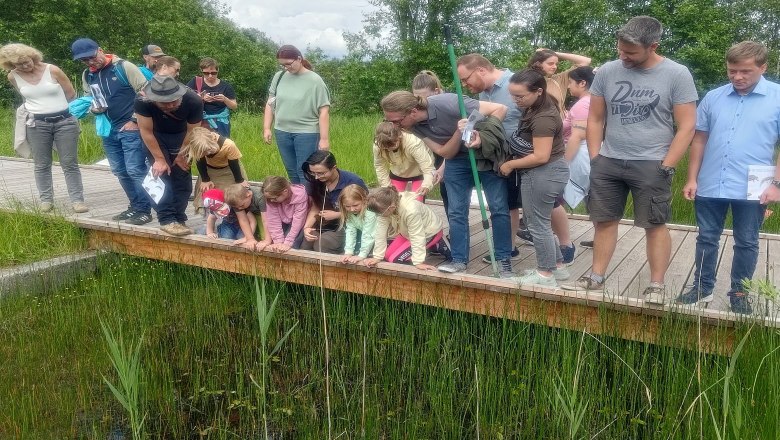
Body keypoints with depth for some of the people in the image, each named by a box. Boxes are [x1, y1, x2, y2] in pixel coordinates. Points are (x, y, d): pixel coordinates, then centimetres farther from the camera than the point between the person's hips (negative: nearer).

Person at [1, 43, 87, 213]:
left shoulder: (52, 70, -8)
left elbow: (71, 94, 1)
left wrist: (55, 107, 9)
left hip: (64, 121, -2)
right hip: (37, 124, 2)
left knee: (70, 164, 2)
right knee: (42, 165, 7)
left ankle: (77, 200, 5)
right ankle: (46, 200, 17)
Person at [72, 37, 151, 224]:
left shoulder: (124, 67, -8)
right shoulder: (87, 76, 12)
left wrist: (135, 120, -12)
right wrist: (93, 108, 1)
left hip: (131, 127, -7)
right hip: (109, 130, 7)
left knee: (135, 170, -10)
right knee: (120, 171, 11)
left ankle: (144, 210, -2)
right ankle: (135, 206, 22)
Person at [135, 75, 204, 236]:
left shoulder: (193, 101, -33)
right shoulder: (143, 101, -35)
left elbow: (192, 131, -18)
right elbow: (146, 131, -22)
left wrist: (181, 155, -8)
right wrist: (159, 159, -19)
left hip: (181, 137, 2)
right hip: (156, 136, -1)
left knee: (183, 176, -4)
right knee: (162, 174, -15)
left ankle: (179, 219, 5)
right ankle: (167, 219, -13)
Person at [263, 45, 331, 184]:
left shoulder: (314, 80, -7)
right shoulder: (279, 77, 6)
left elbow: (324, 111, -9)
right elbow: (270, 103, 13)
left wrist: (324, 138, -13)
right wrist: (266, 128, 6)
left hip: (307, 133, -5)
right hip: (282, 132, 5)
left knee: (304, 173, -3)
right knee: (292, 172, 12)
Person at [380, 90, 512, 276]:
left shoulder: (446, 103, -33)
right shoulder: (415, 125, -13)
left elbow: (500, 108, -28)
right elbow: (444, 152, -16)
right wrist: (460, 131, -33)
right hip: (458, 158, 5)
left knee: (499, 208, -3)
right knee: (456, 211, 2)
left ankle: (504, 259, 9)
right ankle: (459, 259, 13)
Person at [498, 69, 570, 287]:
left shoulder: (543, 118, -22)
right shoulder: (534, 109, 9)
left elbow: (541, 156, -25)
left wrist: (511, 165, -14)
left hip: (543, 174, -10)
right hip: (544, 173, 10)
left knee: (538, 224, 2)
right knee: (538, 221, 19)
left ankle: (546, 275, 15)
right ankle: (558, 266, 29)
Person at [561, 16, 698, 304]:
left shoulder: (676, 75, -7)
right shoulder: (607, 72, 1)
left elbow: (687, 126, -5)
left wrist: (665, 167, -10)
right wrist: (594, 160, 3)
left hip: (650, 165, -3)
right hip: (608, 162, 3)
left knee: (655, 225, 3)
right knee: (604, 221, 8)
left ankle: (656, 285, 13)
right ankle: (596, 279, 18)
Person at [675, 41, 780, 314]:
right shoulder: (713, 97, 4)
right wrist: (691, 179, 4)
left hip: (751, 189, -2)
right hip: (709, 186, 2)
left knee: (746, 243, 11)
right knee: (706, 239, 12)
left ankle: (739, 292, 26)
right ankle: (703, 288, 26)